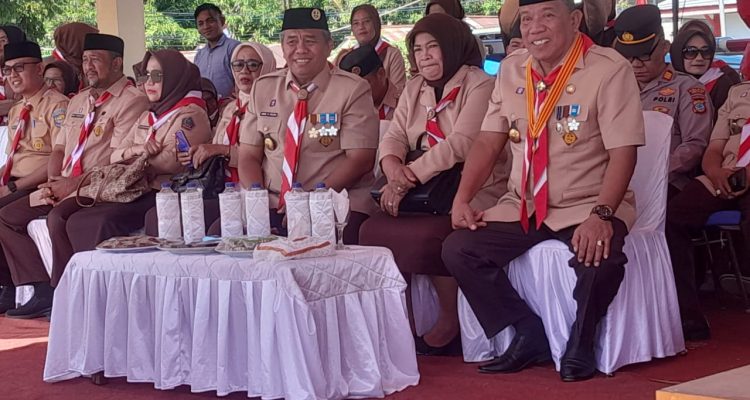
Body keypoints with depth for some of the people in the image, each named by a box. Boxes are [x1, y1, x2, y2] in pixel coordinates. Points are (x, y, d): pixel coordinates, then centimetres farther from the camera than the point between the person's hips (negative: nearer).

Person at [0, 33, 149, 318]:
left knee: (58, 218, -34)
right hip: (64, 188, 9)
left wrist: (74, 183, -17)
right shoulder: (78, 101, 20)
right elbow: (59, 149, 21)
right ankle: (42, 292, -3)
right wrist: (52, 183, 1)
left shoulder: (131, 101, -8)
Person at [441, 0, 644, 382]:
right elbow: (487, 141, 8)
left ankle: (579, 344, -7)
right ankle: (528, 334, 1)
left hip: (587, 206, -5)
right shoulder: (511, 69, 6)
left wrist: (601, 215, -30)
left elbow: (623, 152, -16)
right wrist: (462, 199, -7)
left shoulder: (610, 69, -12)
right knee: (458, 249, -14)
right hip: (521, 206, 5)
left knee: (600, 256, -36)